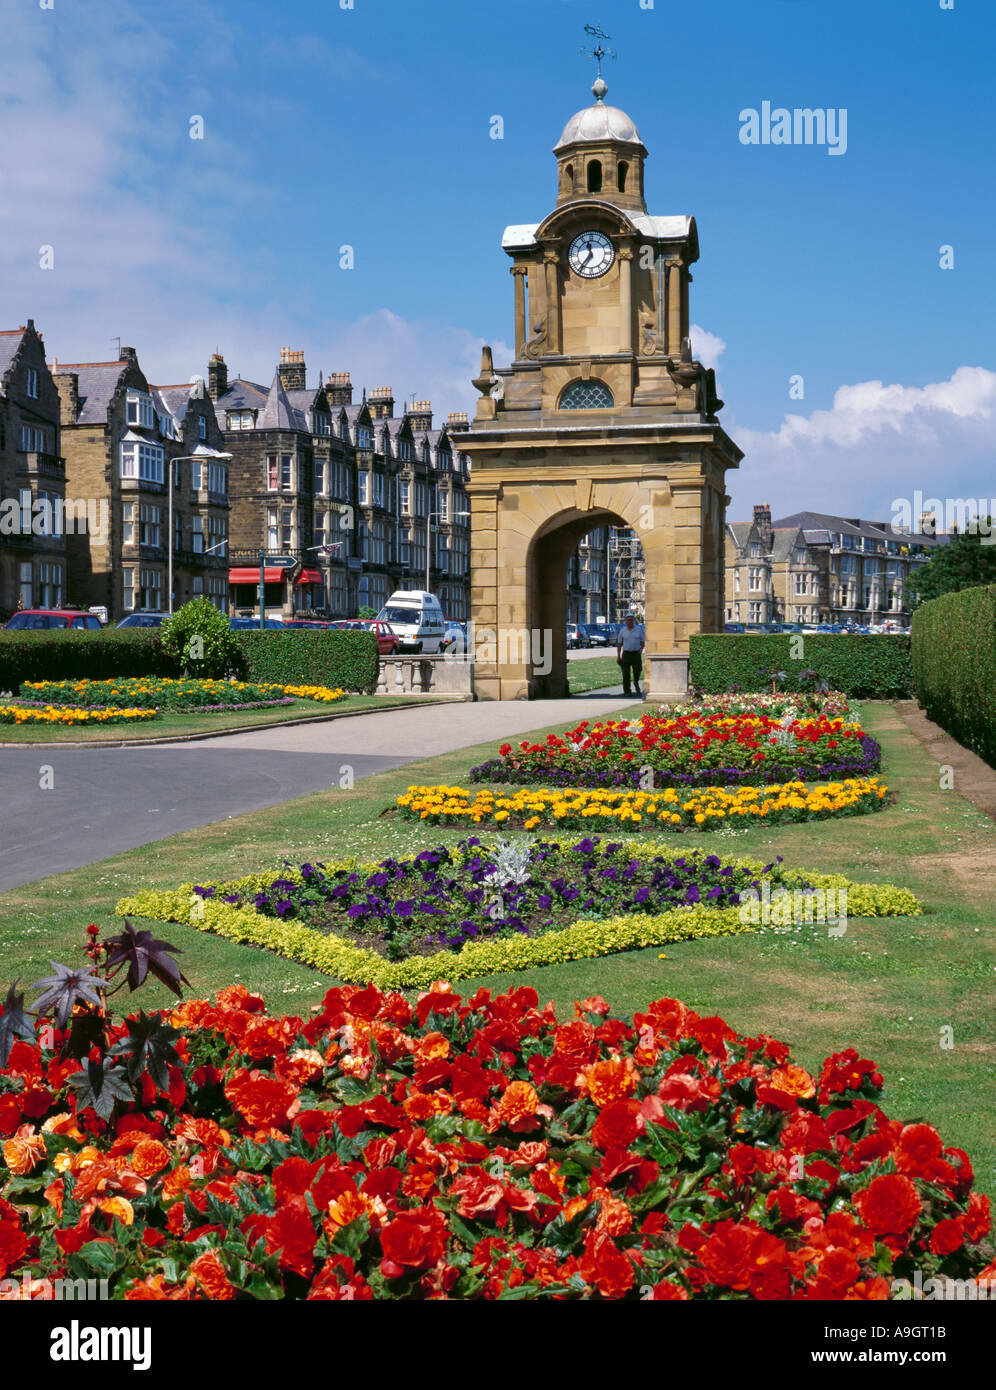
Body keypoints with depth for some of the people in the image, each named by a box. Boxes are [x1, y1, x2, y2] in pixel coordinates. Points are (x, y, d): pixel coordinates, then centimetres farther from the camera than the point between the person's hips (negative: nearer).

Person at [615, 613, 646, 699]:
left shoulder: (639, 629, 5)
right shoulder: (622, 630, 5)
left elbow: (643, 642, 10)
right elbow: (619, 644, 9)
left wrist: (641, 649, -10)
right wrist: (618, 656, 4)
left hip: (636, 653, 0)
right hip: (626, 653, 0)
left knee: (637, 672, 2)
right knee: (626, 673, -6)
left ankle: (636, 685, 32)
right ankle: (627, 691, -1)